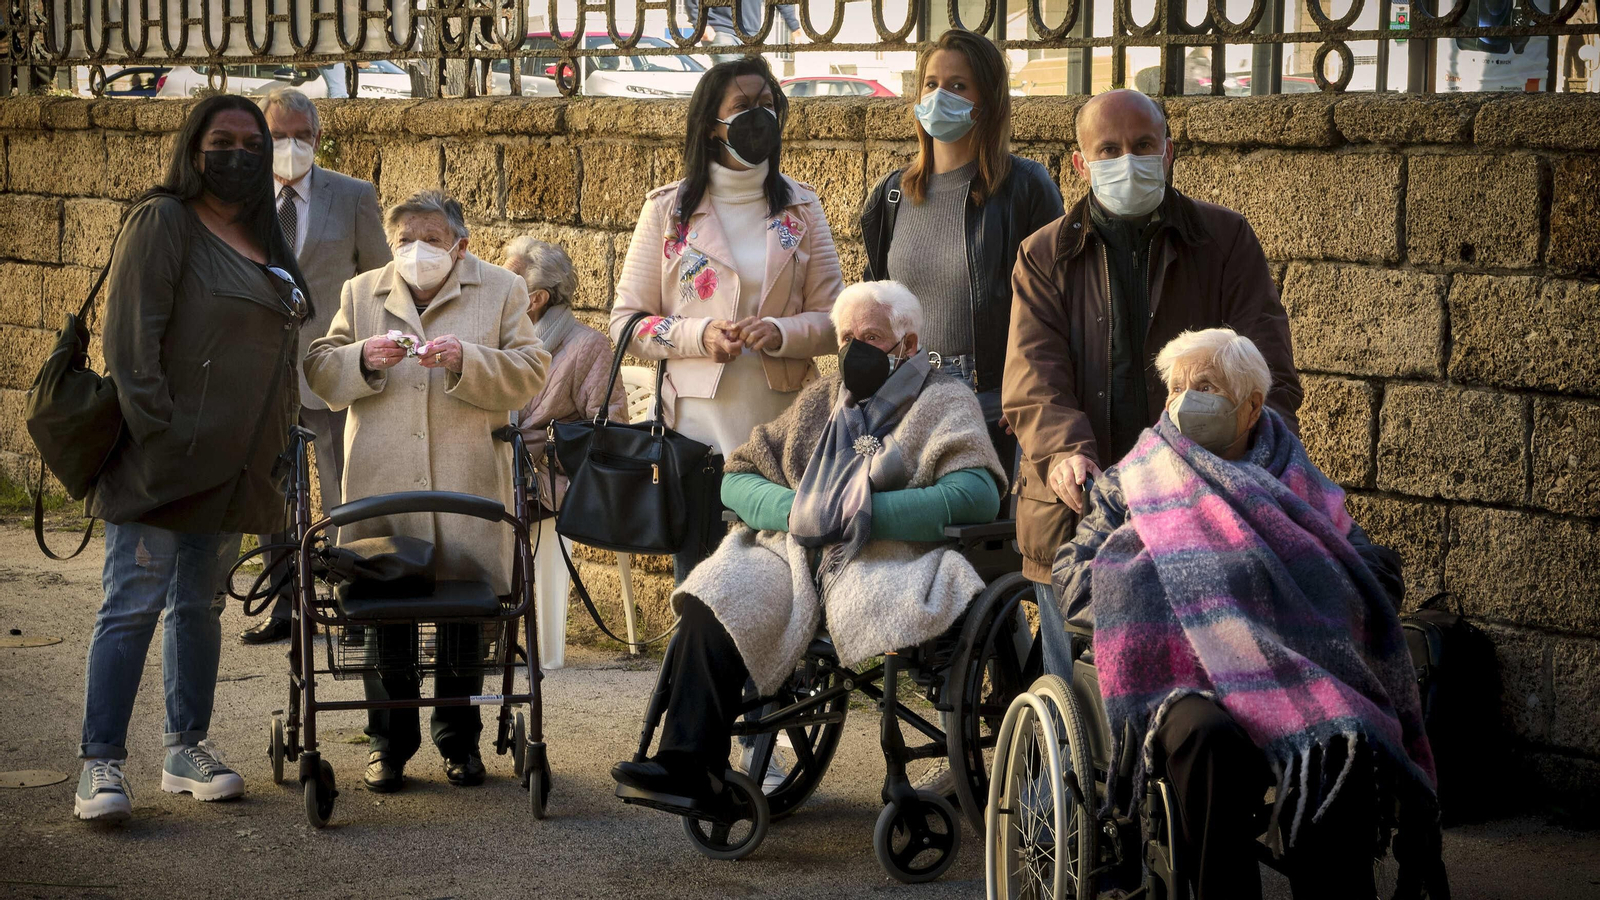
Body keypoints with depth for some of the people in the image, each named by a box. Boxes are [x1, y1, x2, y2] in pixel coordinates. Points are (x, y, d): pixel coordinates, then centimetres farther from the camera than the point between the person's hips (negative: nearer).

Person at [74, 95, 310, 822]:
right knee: (134, 605, -8)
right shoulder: (162, 224, -7)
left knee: (201, 605, 12)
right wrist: (157, 435, -18)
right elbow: (130, 338, -13)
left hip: (233, 466, 7)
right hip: (163, 461, -7)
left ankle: (187, 749, 20)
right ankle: (100, 763, -6)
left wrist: (280, 439, 15)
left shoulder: (264, 242, 17)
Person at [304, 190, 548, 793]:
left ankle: (459, 737, 18)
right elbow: (319, 374, 11)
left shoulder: (501, 291, 8)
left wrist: (468, 362, -17)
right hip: (381, 486, 1)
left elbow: (530, 374, -1)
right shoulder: (361, 293, 14)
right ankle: (389, 738, 15)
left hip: (468, 487, -1)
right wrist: (361, 360, -10)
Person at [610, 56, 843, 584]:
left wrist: (782, 333, -12)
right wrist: (699, 335, -13)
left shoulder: (800, 208, 11)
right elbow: (626, 323, 4)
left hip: (783, 422, 1)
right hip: (698, 422, -1)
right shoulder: (669, 209, 6)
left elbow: (835, 317, 9)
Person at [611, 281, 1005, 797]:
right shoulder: (821, 401, 27)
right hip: (796, 552, 5)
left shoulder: (946, 402, 10)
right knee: (714, 598, -24)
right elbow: (737, 478, 24)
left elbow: (978, 495, -10)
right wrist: (793, 508, 1)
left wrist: (868, 513, -14)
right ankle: (689, 760, -26)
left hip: (887, 560, -5)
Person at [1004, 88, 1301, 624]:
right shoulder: (1044, 257, 10)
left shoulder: (1226, 239, 8)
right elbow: (1033, 379, -4)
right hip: (1075, 520, 1)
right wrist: (1064, 451, -25)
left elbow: (1267, 375, -1)